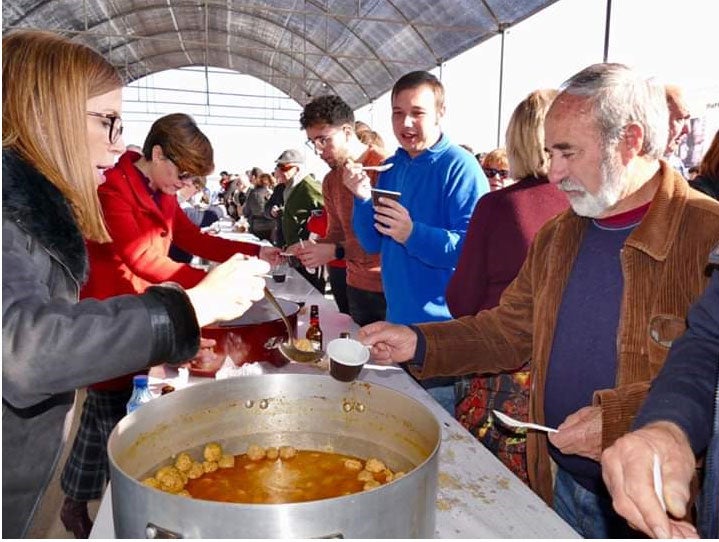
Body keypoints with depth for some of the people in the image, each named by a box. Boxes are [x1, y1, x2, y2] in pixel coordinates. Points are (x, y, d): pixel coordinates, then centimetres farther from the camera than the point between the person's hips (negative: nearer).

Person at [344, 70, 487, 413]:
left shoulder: (459, 166, -14)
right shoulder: (393, 166, 7)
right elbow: (373, 244, 7)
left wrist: (413, 234, -34)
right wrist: (363, 199, -9)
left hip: (442, 330, -7)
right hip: (396, 320, 7)